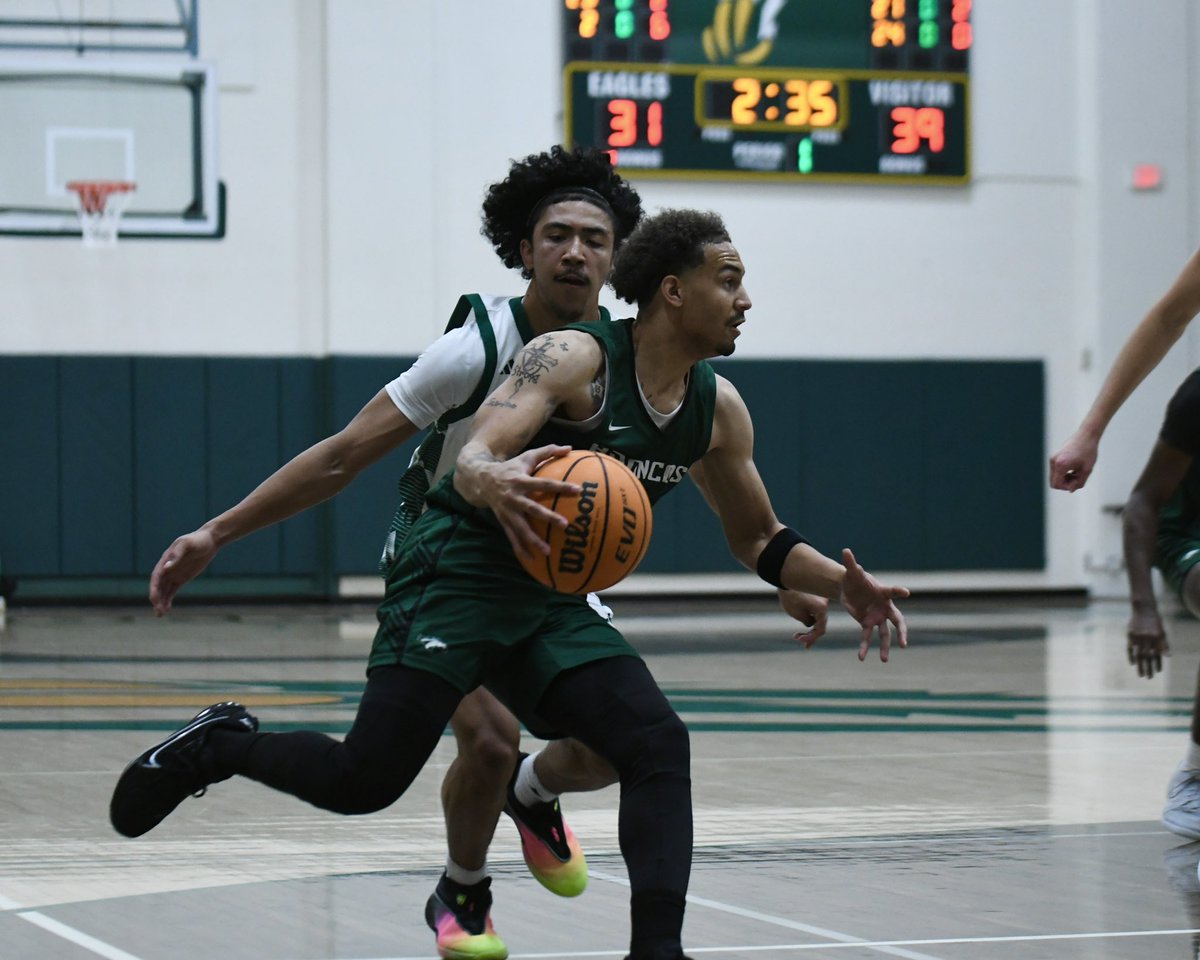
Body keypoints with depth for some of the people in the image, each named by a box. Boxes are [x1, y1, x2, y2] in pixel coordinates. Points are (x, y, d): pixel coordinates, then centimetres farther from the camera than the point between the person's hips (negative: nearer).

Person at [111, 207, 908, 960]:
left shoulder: (718, 409, 5)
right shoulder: (573, 358, -16)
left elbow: (758, 540, 17)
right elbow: (474, 457, -27)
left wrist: (840, 585, -1)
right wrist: (493, 482, -52)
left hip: (554, 604, 7)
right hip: (459, 578, -7)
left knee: (659, 749, -13)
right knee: (365, 781, -15)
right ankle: (219, 744, 12)